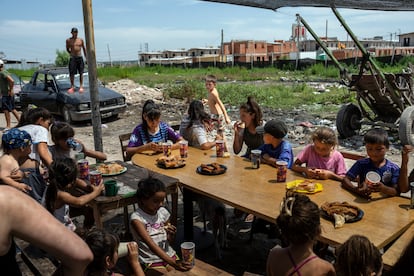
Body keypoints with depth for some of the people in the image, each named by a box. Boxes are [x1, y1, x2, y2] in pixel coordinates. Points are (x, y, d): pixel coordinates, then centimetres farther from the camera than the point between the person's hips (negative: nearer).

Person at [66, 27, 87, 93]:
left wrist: (86, 58, 10)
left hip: (80, 58, 1)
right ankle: (72, 87, 7)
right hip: (72, 58, -1)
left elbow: (84, 49, 12)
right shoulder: (68, 40, 2)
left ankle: (81, 87, 9)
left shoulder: (81, 40, 6)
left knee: (81, 73, 3)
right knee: (72, 73, -3)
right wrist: (71, 53, 1)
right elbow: (67, 49, 15)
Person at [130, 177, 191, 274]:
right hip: (151, 261, -4)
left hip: (169, 255, 5)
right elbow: (151, 244, -25)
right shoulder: (136, 217, -16)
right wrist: (172, 262, -34)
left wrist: (170, 235, -11)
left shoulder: (163, 212, 1)